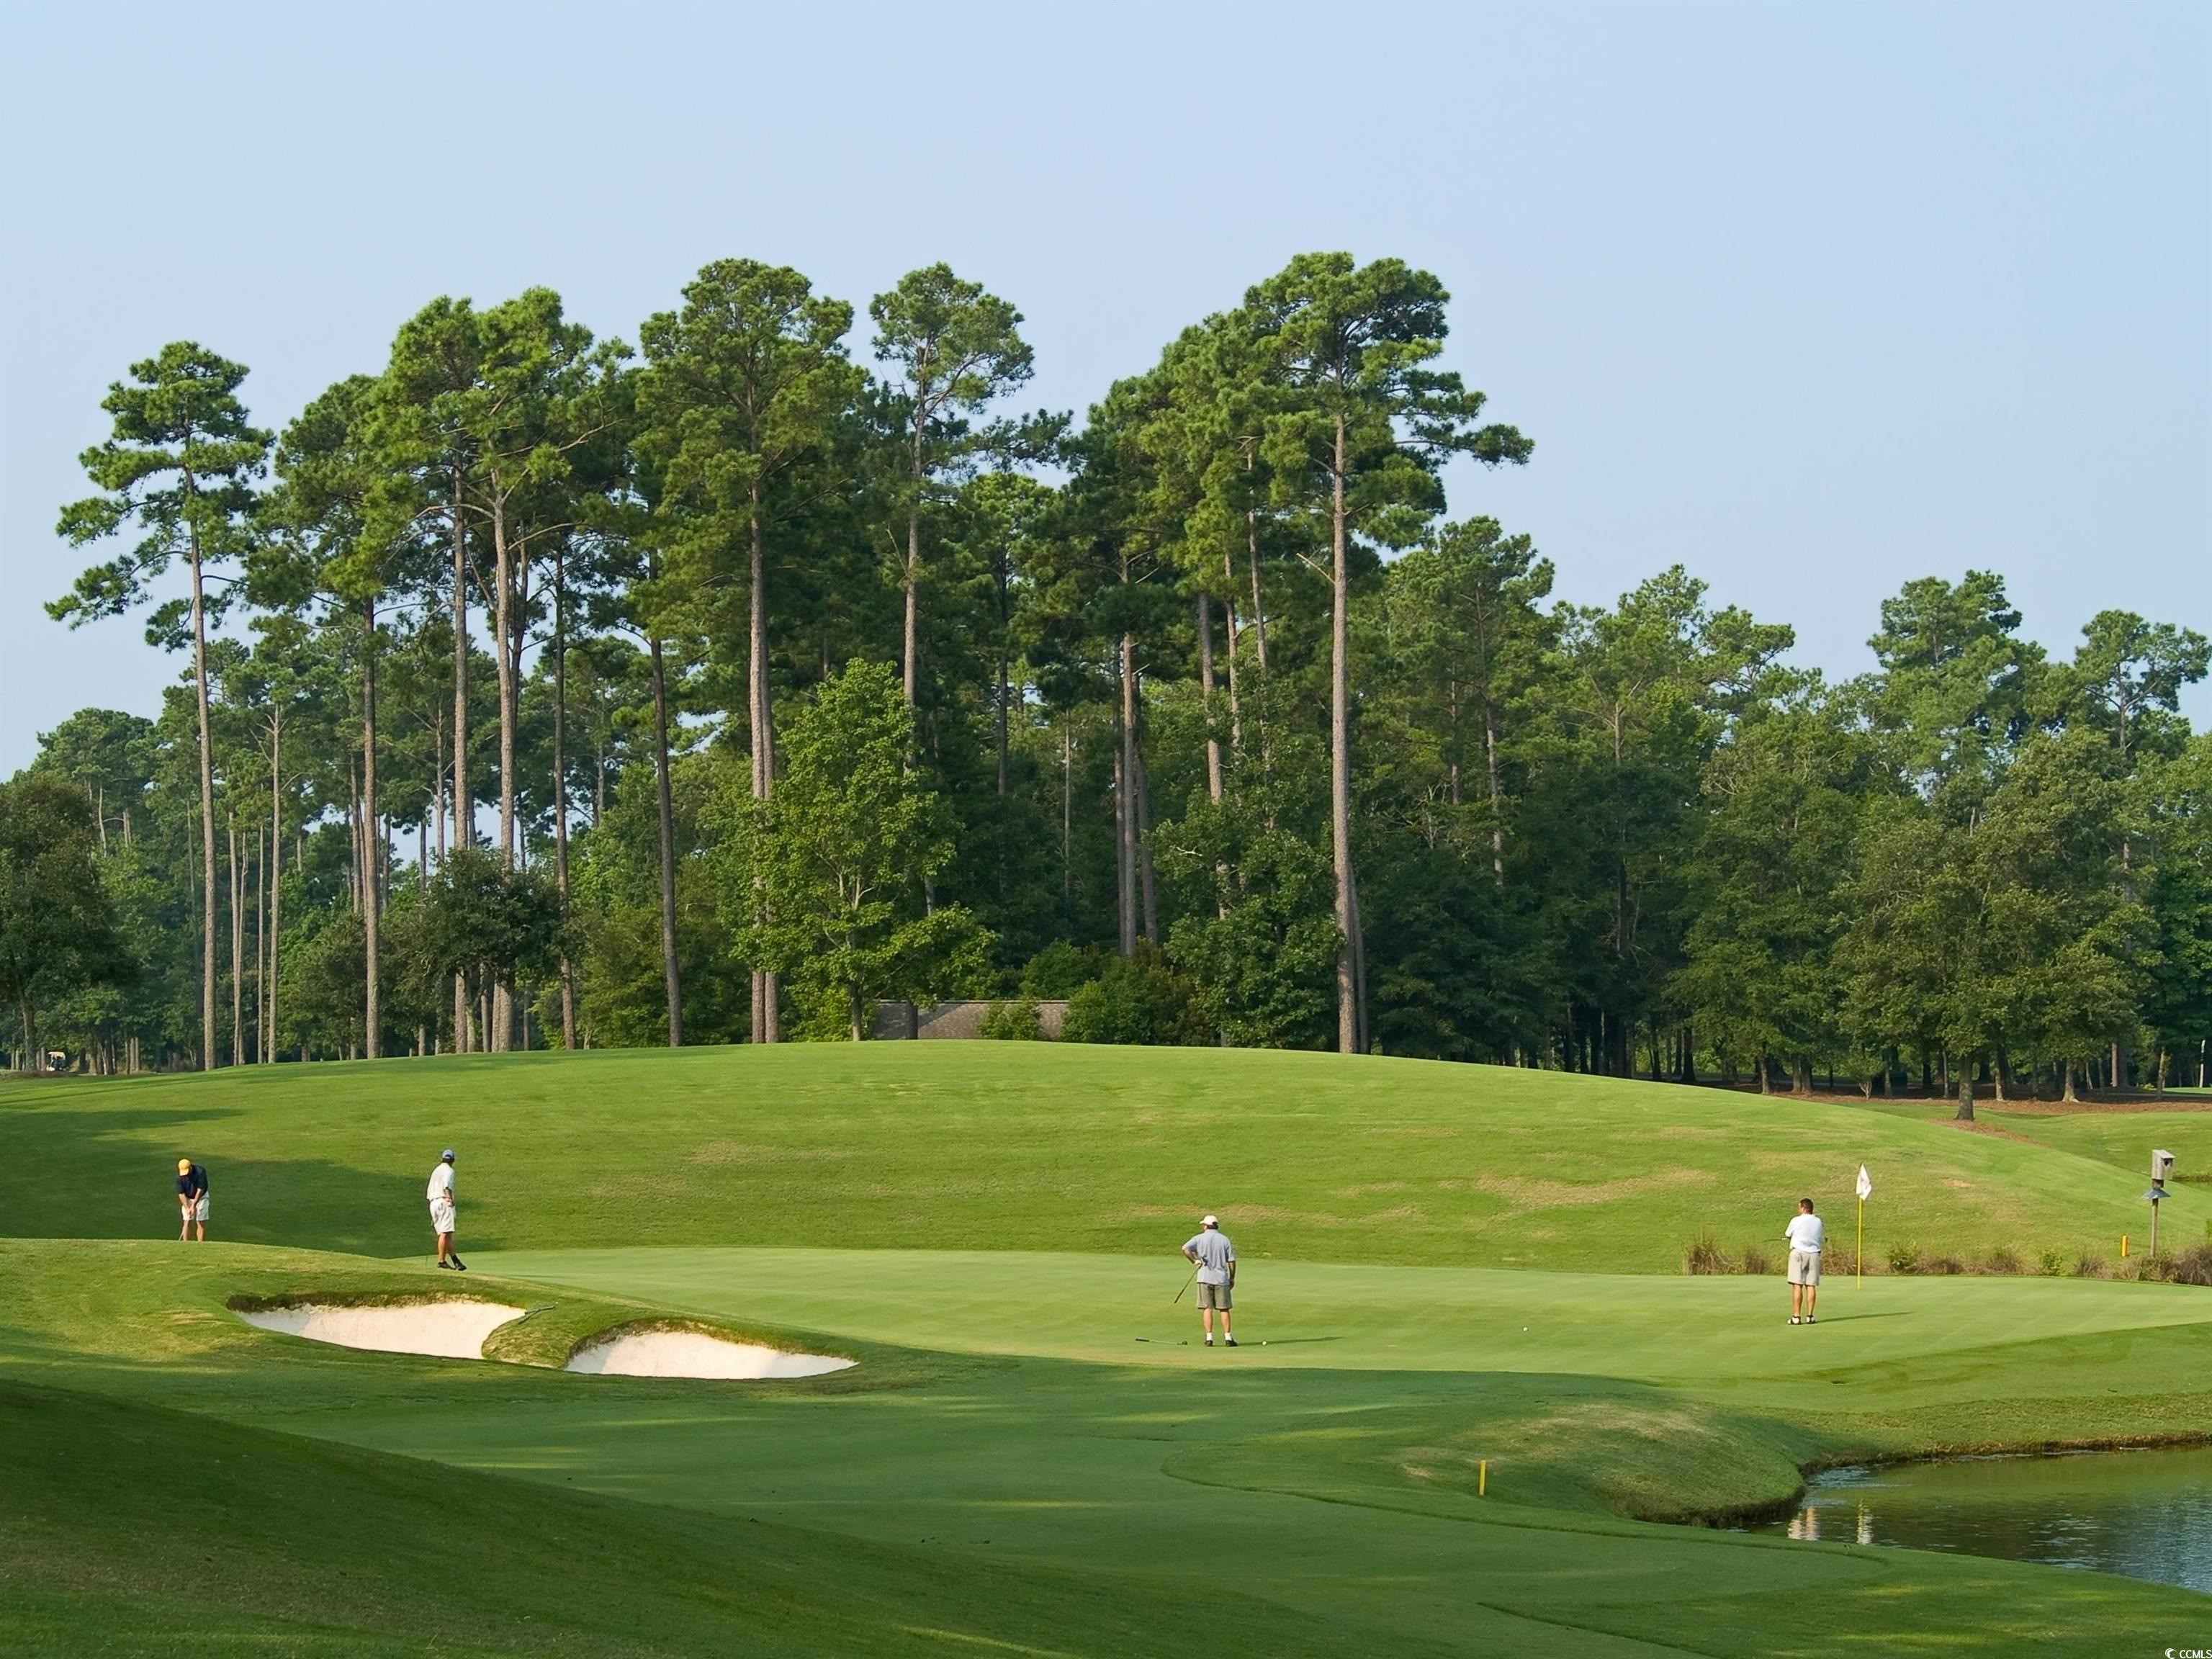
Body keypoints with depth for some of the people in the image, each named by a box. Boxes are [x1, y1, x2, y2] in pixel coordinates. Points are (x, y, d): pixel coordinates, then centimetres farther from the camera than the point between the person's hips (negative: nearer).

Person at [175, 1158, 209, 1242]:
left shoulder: (200, 1172, -25)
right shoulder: (180, 1177, -18)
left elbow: (200, 1190, -22)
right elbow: (181, 1194, -14)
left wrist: (194, 1205, -22)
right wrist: (187, 1208, -22)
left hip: (201, 1197, -2)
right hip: (187, 1199, 2)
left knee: (201, 1222, -7)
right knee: (187, 1222, -6)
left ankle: (201, 1244, -7)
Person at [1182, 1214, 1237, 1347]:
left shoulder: (1200, 1238, 0)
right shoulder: (1225, 1240, 4)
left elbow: (1185, 1249, -16)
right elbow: (1231, 1261, 3)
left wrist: (1195, 1260, -4)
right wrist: (1232, 1278, 12)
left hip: (1205, 1278, -1)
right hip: (1221, 1278, 1)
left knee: (1207, 1308, 2)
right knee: (1224, 1309, 7)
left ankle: (1209, 1337, -4)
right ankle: (1227, 1338, 3)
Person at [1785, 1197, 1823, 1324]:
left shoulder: (1796, 1221, -5)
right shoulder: (1818, 1222, 8)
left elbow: (1787, 1235, 8)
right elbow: (1819, 1237, 16)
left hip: (1799, 1252, -4)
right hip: (1814, 1254, 4)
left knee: (1797, 1286, -5)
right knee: (1811, 1286, 5)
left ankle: (1796, 1317, -9)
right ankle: (1809, 1316, 3)